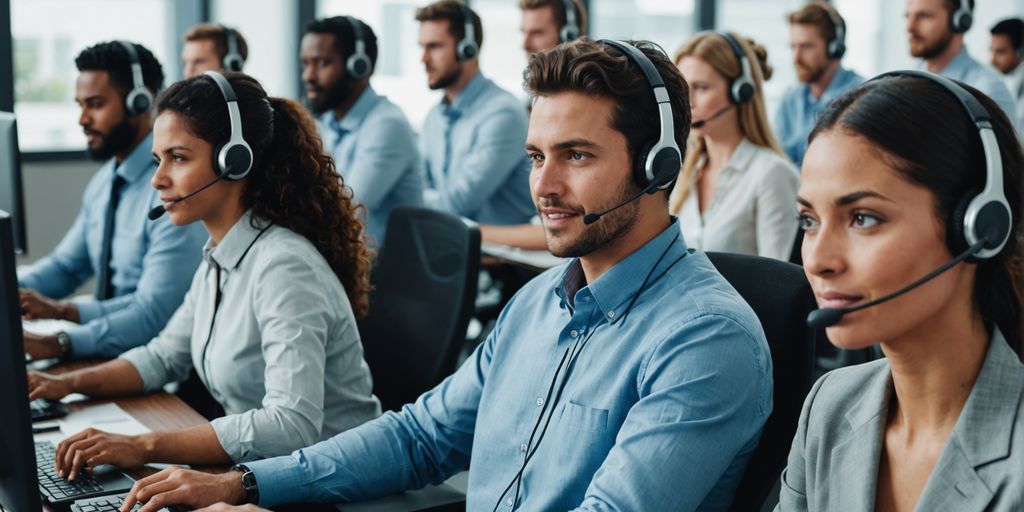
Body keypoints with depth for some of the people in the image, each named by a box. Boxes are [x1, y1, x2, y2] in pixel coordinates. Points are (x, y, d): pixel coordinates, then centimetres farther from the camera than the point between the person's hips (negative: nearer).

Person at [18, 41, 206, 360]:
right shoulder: (104, 181, 10)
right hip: (109, 348, 8)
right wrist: (12, 292, -1)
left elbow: (153, 315, -23)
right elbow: (65, 265, 17)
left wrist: (62, 309, -29)